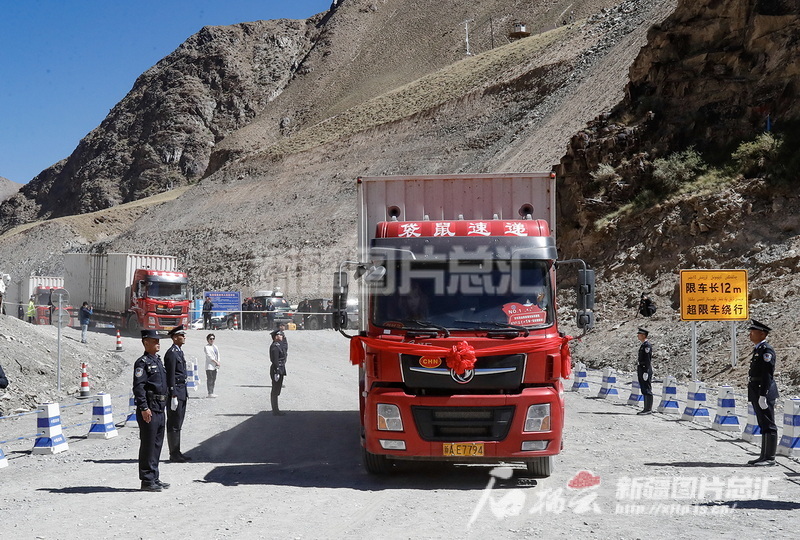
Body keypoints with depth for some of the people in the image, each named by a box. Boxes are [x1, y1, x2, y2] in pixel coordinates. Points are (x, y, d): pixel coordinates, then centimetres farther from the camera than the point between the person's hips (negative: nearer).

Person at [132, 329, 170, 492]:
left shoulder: (158, 360, 17)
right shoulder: (142, 362, -11)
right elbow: (138, 387, -17)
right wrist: (144, 408, -21)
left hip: (160, 408, 9)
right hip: (149, 409, -9)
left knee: (157, 444, 13)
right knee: (148, 445, -4)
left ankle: (154, 478, 21)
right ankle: (147, 480, 1)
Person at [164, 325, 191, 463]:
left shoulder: (179, 352, 17)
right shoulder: (171, 353, -14)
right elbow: (170, 376, -18)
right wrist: (173, 396, -21)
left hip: (182, 391, 10)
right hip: (175, 391, -10)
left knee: (178, 424, 13)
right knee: (174, 425, -4)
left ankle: (177, 453, 19)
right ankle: (174, 455, 0)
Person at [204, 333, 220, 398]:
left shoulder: (215, 347, 18)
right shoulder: (206, 347, -4)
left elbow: (218, 355, 15)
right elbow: (209, 356, -12)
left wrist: (218, 362, -2)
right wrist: (216, 362, -13)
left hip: (215, 366, 7)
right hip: (209, 366, -7)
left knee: (214, 379, 8)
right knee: (209, 380, -9)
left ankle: (212, 392, 13)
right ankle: (210, 393, -9)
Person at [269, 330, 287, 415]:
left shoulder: (278, 345, 15)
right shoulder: (275, 347, -17)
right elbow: (275, 360, -22)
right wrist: (277, 372, -24)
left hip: (280, 370, 10)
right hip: (277, 370, -10)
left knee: (276, 391, 14)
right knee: (275, 391, -5)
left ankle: (275, 410, 20)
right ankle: (275, 411, -1)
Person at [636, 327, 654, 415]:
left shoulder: (647, 345, -14)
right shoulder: (643, 345, 17)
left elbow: (648, 360, -18)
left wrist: (646, 372, -21)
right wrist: (638, 371, 22)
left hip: (646, 369, -10)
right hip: (641, 369, 10)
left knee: (647, 390, -7)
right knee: (644, 391, 12)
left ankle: (648, 409, -6)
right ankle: (646, 408, 16)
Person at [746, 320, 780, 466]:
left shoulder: (767, 350, -13)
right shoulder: (758, 349, 17)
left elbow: (767, 374, -19)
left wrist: (763, 395, -23)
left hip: (764, 392, -10)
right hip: (757, 392, 10)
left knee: (769, 425, -5)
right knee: (763, 425, 13)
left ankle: (770, 458, -2)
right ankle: (764, 456, 19)